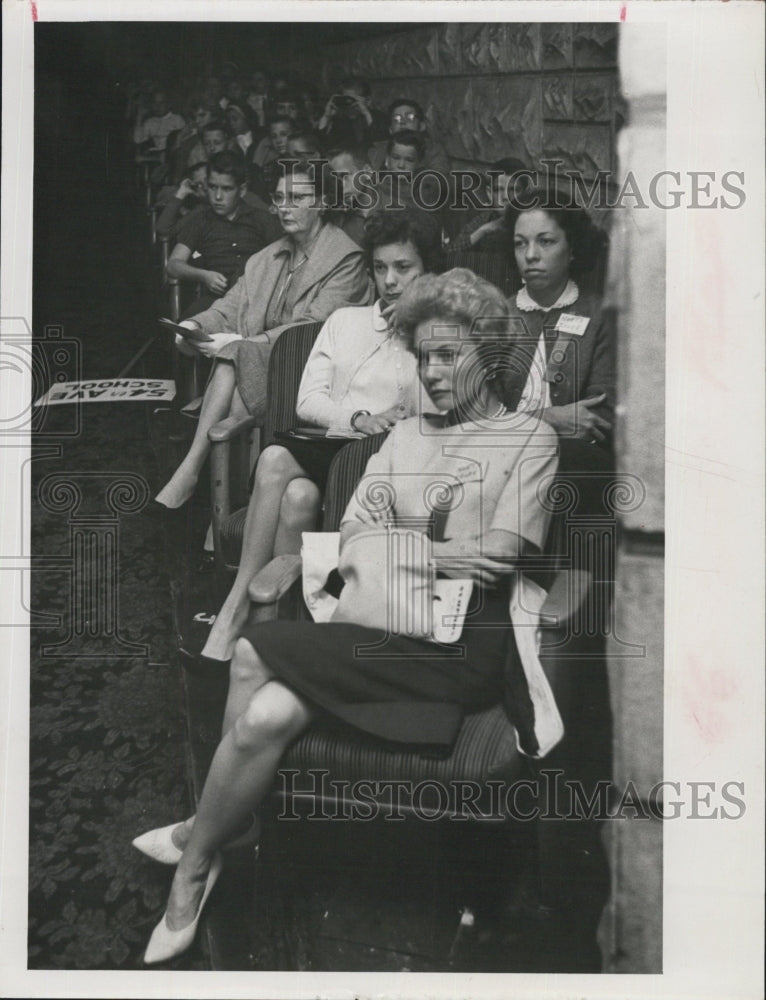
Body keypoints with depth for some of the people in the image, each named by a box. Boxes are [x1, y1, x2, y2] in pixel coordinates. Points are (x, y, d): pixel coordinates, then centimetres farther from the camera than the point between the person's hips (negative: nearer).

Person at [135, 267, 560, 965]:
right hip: (378, 631, 6)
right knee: (267, 715, -21)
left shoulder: (529, 440, 7)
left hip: (459, 646, -5)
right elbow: (352, 540, 11)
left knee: (255, 654, -21)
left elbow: (497, 558, -7)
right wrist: (438, 553, -6)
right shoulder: (407, 434, 22)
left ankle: (195, 845, -1)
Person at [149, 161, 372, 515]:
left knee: (232, 356, -30)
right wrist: (196, 325, -8)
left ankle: (189, 470, -29)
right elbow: (231, 307, 15)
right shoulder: (266, 258, 21)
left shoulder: (345, 259, -4)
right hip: (254, 364, 6)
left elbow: (313, 331, -15)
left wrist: (243, 342, -21)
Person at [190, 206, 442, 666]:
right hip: (325, 446, 3)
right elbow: (307, 401, 13)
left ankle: (239, 609, -20)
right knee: (276, 459, -32)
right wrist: (358, 417, -7)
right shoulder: (344, 320, 24)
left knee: (300, 495, -33)